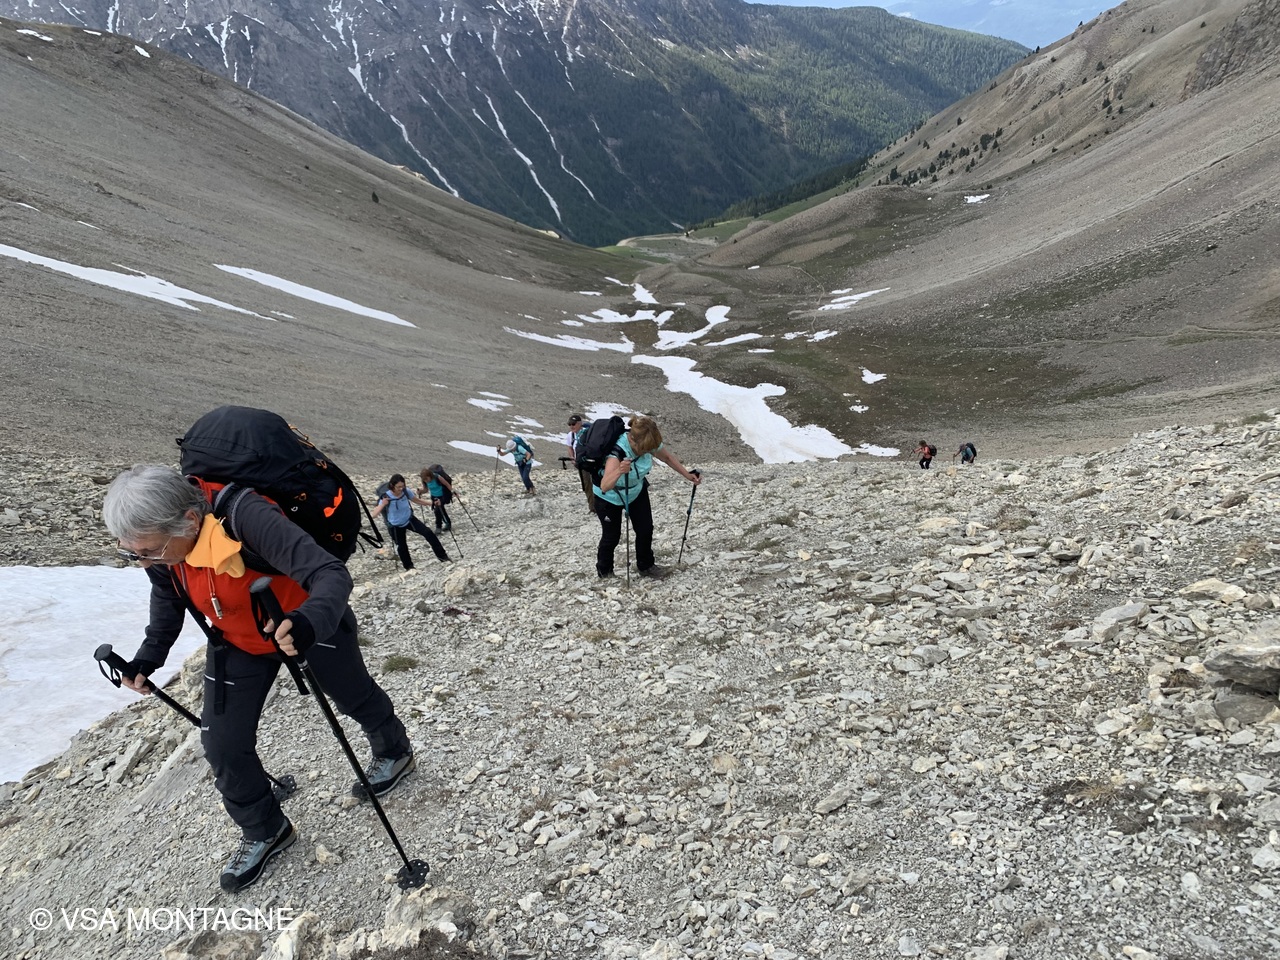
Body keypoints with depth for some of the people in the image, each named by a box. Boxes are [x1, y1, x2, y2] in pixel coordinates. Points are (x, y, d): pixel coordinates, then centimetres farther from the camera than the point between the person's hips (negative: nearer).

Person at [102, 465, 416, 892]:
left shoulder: (246, 517, -42)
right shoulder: (155, 540, -19)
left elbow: (331, 574, -46)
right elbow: (167, 598, 4)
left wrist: (309, 623, -64)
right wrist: (149, 656, -5)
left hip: (306, 626, -5)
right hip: (236, 642, 5)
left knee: (355, 698, 19)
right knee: (223, 744, 1)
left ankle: (394, 751, 51)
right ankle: (264, 831, 27)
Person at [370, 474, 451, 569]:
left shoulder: (406, 492, -18)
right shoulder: (385, 498, -28)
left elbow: (418, 501, 0)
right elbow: (373, 515, -30)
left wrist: (432, 503, -12)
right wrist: (382, 504, -46)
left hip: (410, 520, 3)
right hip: (396, 526, -3)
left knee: (428, 533, -9)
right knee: (402, 546, 10)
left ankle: (441, 556, 4)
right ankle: (409, 567, 36)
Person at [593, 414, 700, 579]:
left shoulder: (649, 443, -24)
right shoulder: (617, 450, -42)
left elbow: (667, 457, -2)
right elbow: (604, 487, -54)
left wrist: (688, 475, -6)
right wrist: (619, 472, -72)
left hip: (637, 491, 6)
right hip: (609, 497, -5)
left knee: (646, 529, 8)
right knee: (612, 536, 4)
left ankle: (646, 566, 31)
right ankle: (604, 572, 29)